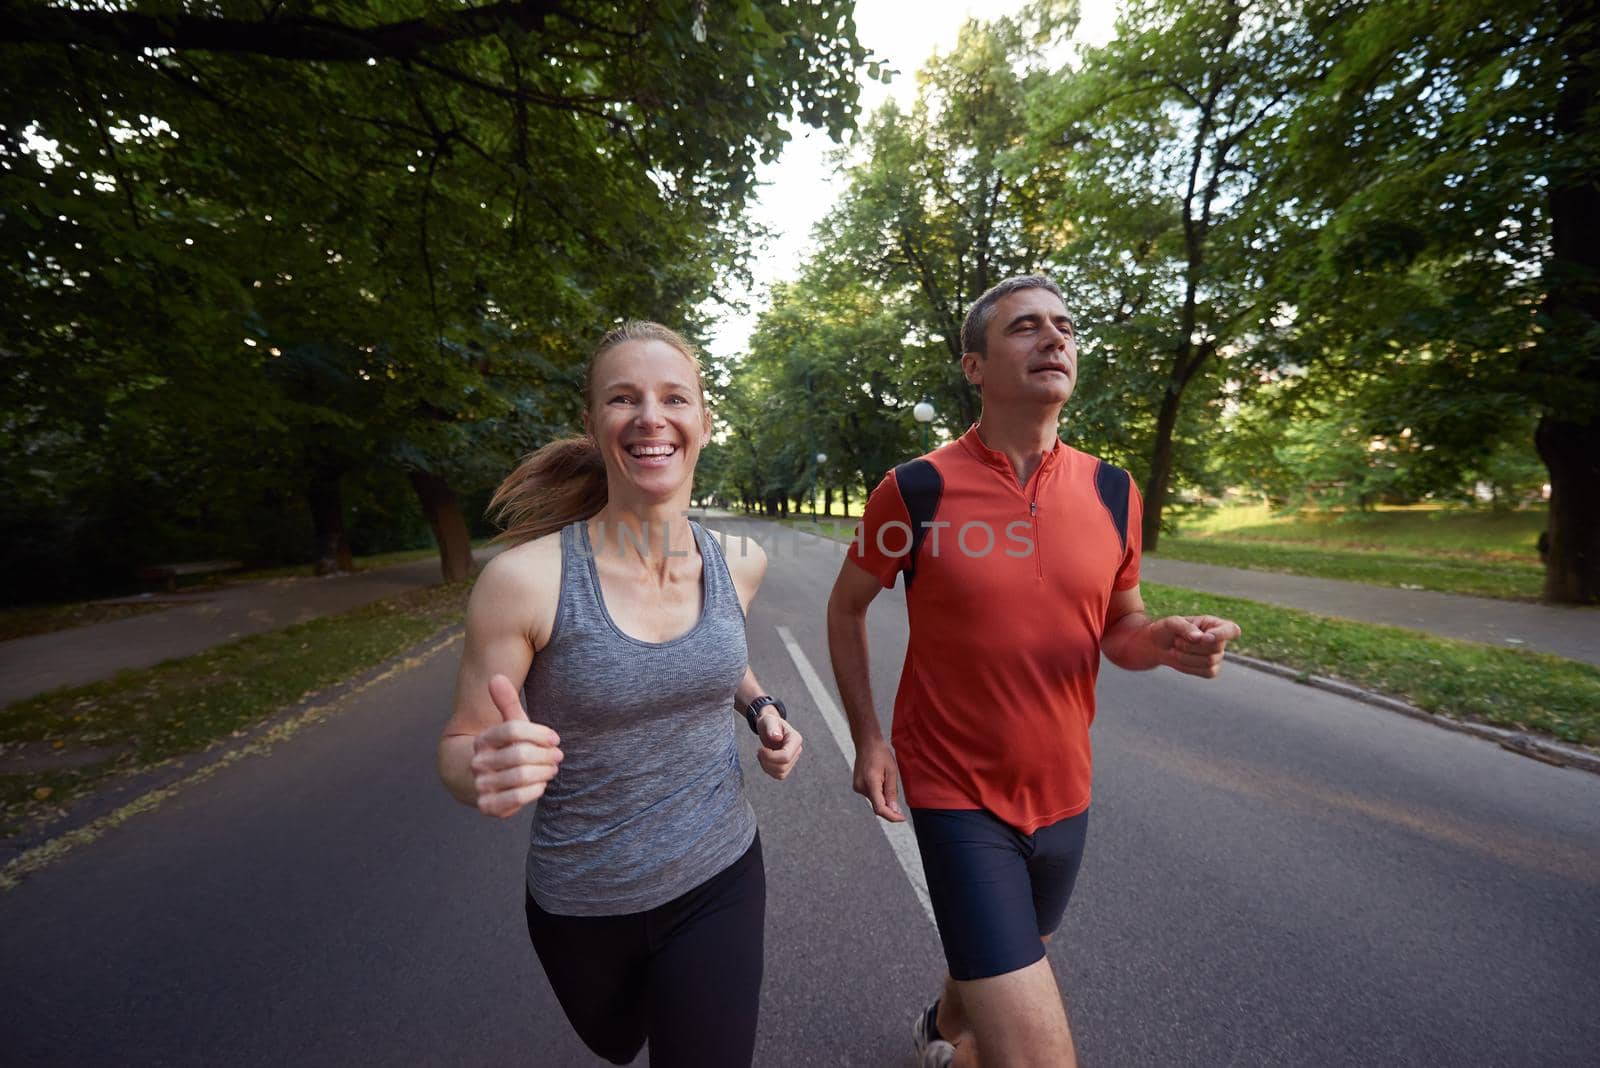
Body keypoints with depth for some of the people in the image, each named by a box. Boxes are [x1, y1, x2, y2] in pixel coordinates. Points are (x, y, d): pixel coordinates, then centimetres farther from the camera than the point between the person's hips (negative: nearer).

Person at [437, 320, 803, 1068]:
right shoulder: (525, 579, -24)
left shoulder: (740, 564, -12)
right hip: (580, 906, 0)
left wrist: (760, 710, -8)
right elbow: (458, 747, -13)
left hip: (719, 880, 1)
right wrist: (488, 771, -34)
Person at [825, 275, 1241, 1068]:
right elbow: (846, 608, -3)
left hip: (1063, 792, 6)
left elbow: (1120, 629, 7)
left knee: (1006, 954, 31)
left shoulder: (1112, 492, -4)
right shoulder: (917, 490, -16)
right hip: (956, 794, -5)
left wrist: (1168, 640, -16)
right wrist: (867, 738, -7)